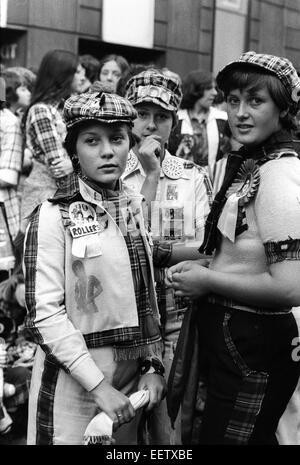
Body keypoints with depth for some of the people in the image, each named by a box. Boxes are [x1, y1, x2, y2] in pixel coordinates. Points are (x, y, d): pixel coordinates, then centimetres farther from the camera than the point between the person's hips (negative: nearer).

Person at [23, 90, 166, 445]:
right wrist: (99, 386, -20)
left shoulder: (136, 206, 5)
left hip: (133, 373, 5)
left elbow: (147, 295, 10)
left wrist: (153, 365, 1)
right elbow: (44, 312, -17)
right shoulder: (53, 215, -12)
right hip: (73, 378, -5)